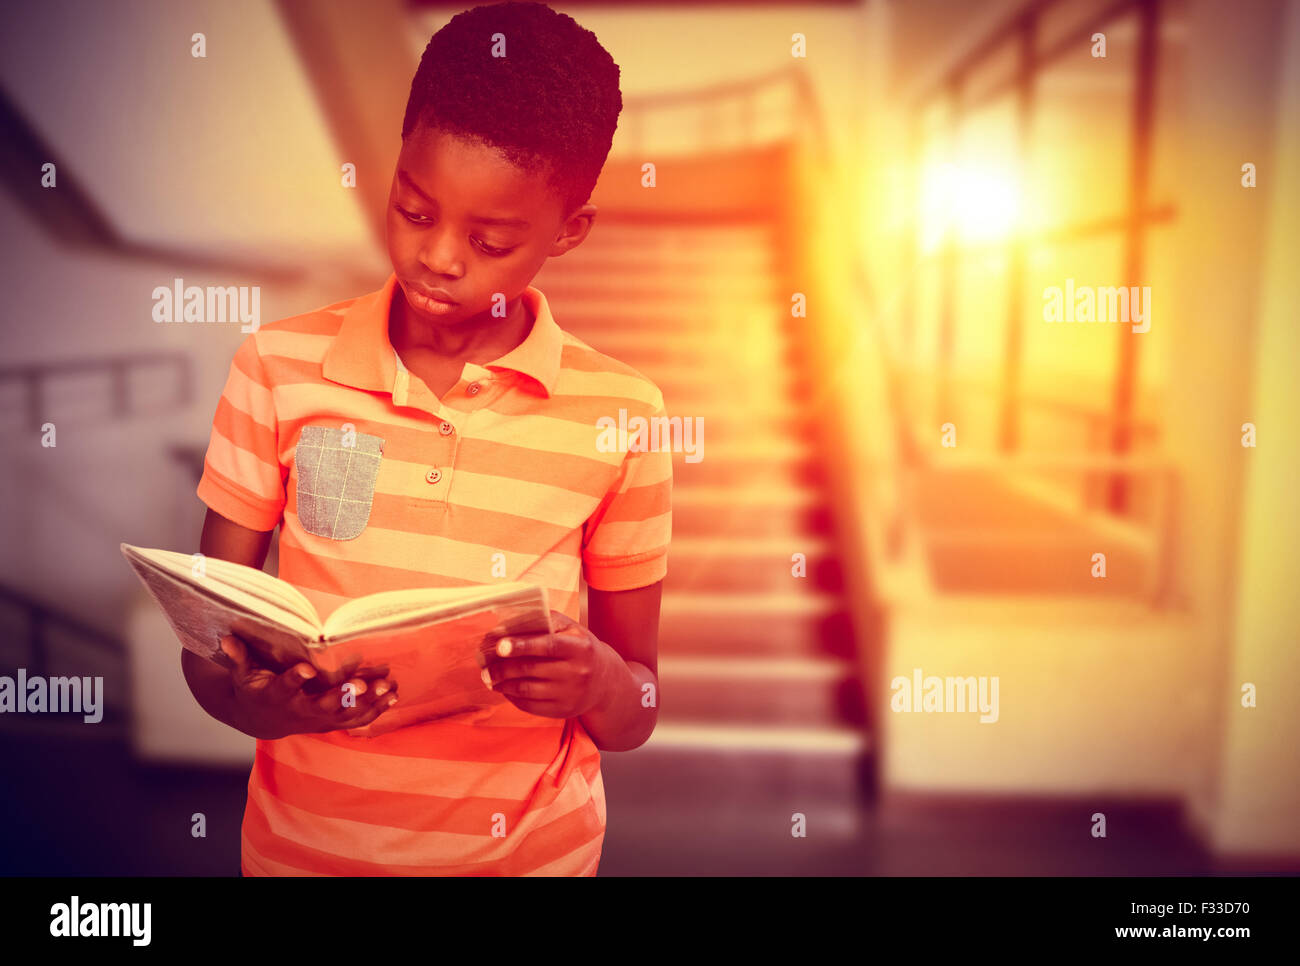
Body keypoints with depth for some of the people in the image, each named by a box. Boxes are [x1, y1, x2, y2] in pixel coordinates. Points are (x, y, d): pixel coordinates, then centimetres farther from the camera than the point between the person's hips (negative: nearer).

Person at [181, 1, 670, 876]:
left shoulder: (619, 415, -13)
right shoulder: (281, 367, -10)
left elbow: (636, 717, -6)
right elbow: (207, 639, -4)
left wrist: (602, 683, -27)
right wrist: (255, 701, -24)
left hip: (529, 847, 0)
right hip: (302, 842, 1)